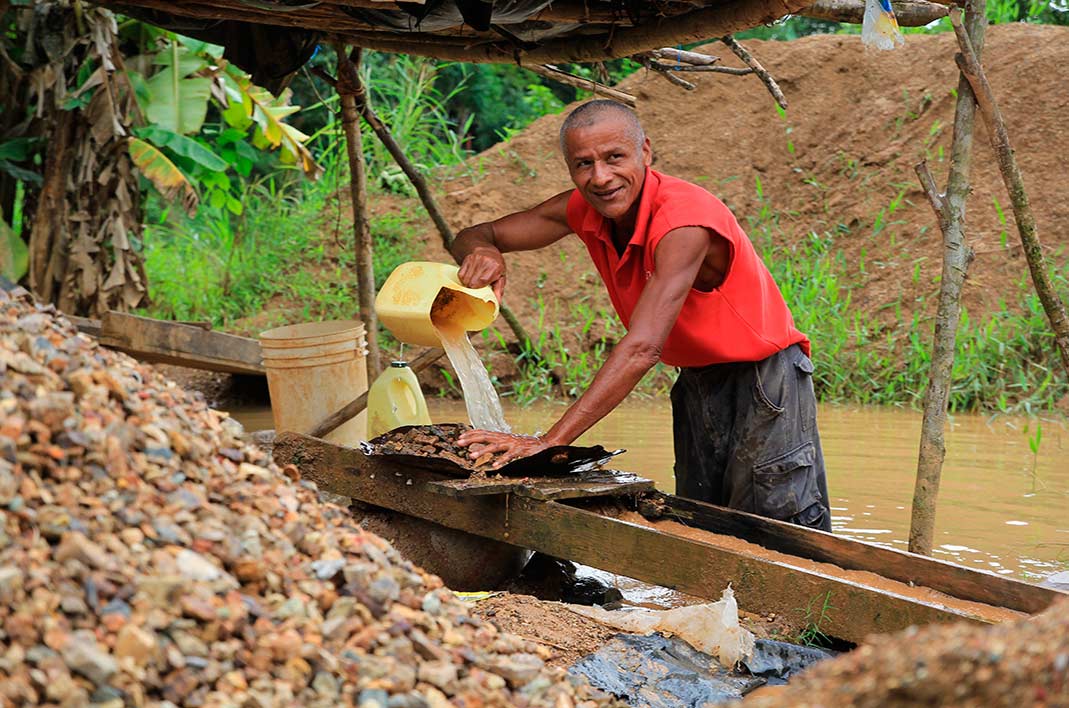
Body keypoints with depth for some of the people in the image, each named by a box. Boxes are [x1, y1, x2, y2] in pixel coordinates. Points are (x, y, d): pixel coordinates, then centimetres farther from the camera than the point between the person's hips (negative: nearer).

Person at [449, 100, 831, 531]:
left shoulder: (685, 219, -31)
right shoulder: (584, 212, -8)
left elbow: (643, 348, -40)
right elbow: (475, 236, 0)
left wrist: (549, 442, -46)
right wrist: (482, 252, -28)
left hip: (763, 378, -7)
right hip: (697, 382, 7)